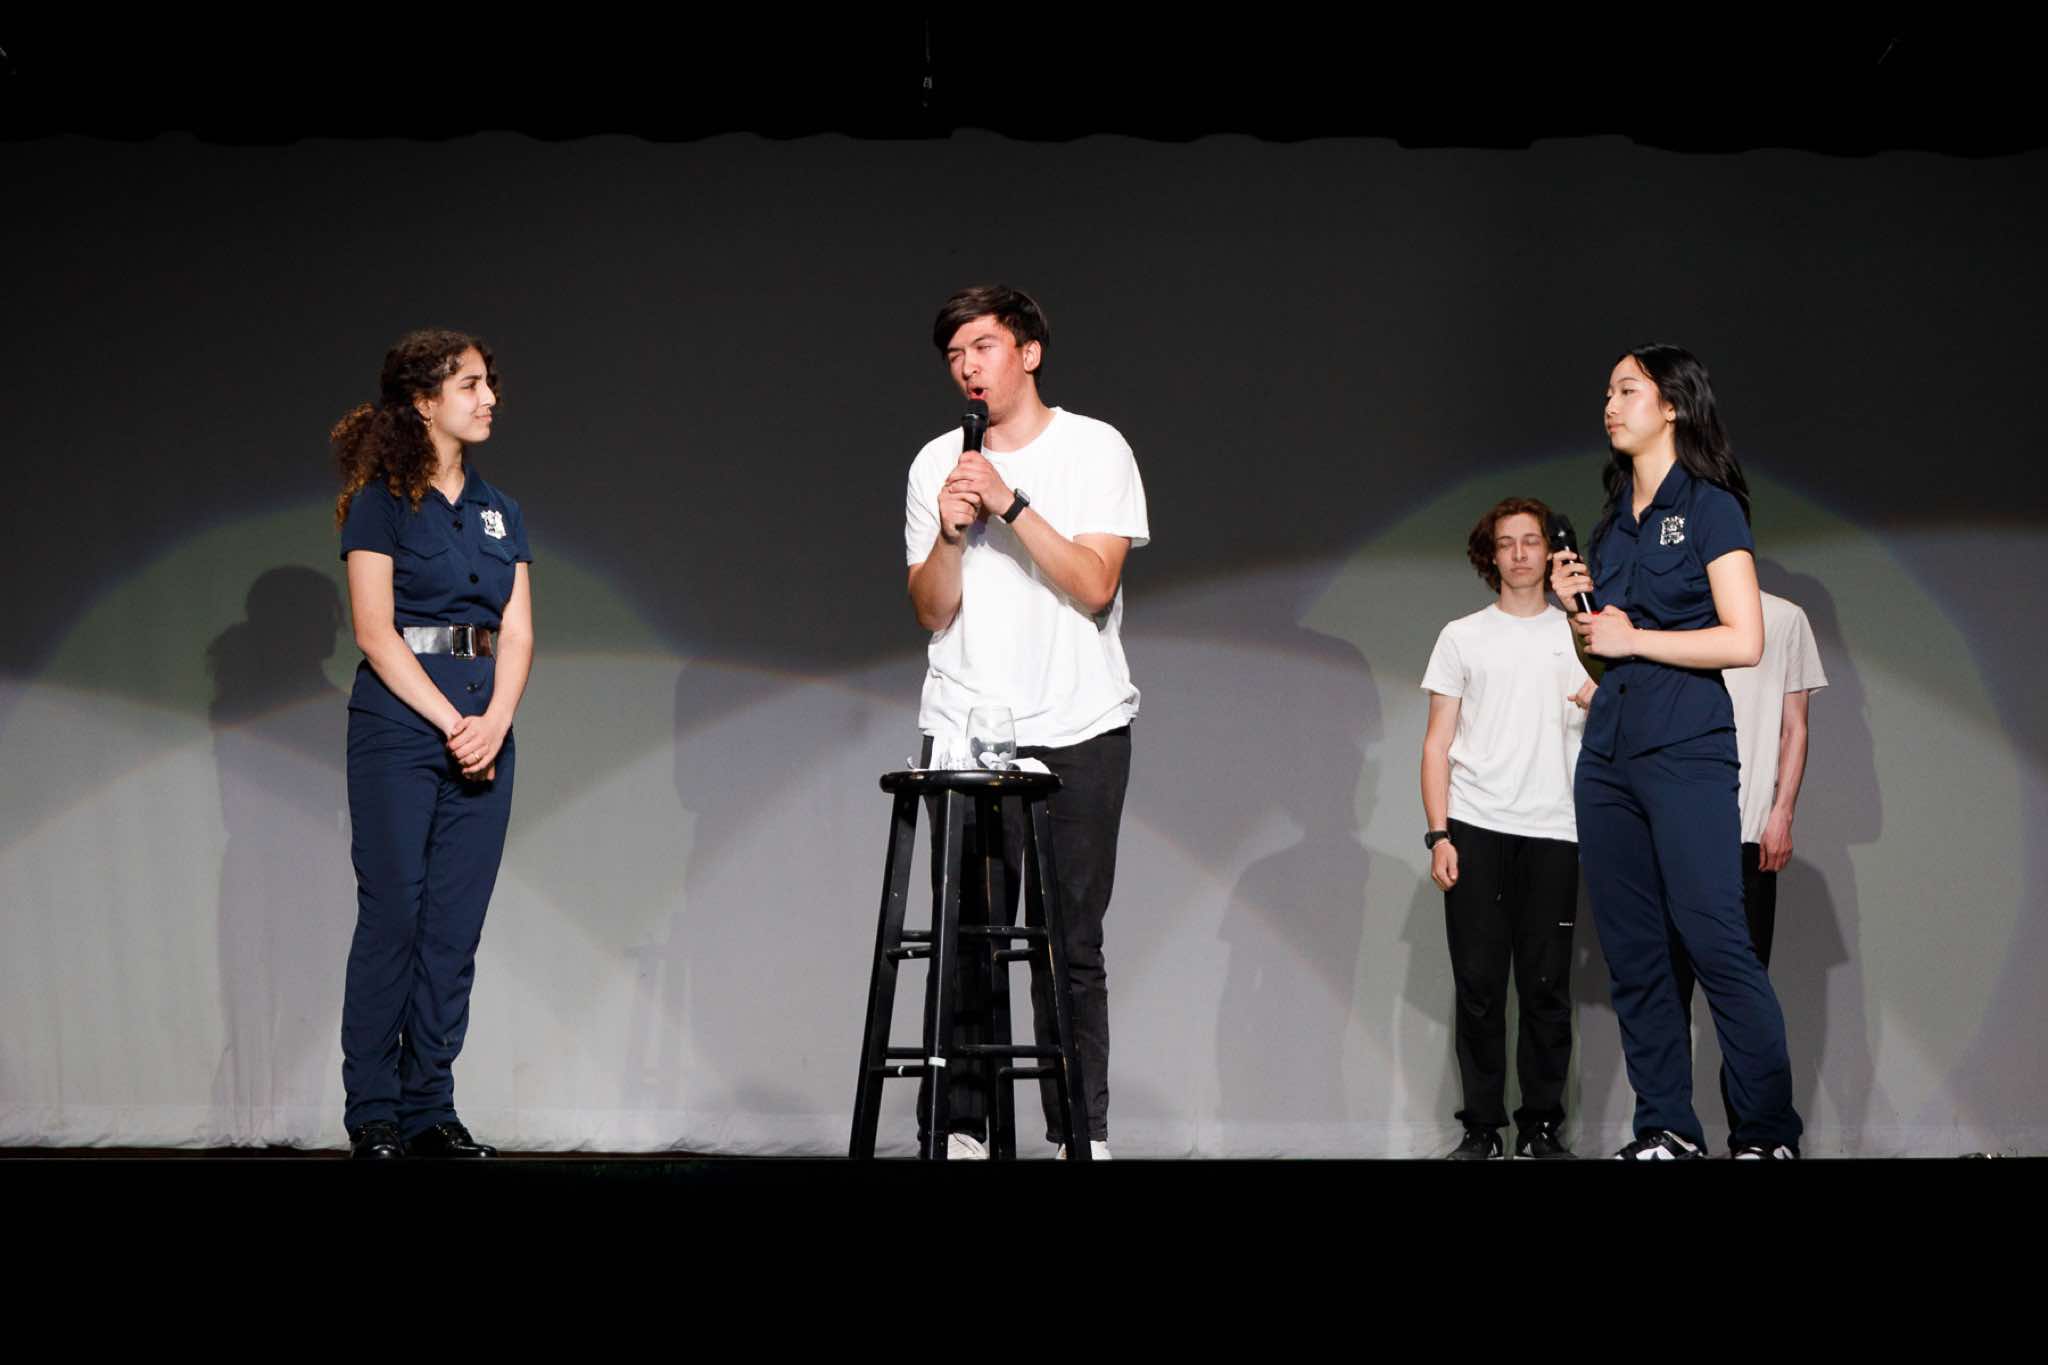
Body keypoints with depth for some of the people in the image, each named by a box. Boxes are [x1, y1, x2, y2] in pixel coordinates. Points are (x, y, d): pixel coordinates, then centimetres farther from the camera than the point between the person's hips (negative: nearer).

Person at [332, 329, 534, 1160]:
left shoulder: (498, 513, 15)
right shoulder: (381, 502, -3)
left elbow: (516, 633, 9)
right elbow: (374, 631, -9)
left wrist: (494, 724, -7)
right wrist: (451, 723, -14)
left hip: (485, 728, 6)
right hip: (399, 723, -5)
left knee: (455, 928, 4)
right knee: (392, 917, -5)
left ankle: (431, 1111, 9)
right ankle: (373, 1116, 1)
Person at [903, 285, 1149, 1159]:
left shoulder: (1096, 450, 1)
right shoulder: (936, 465, 10)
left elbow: (1094, 585, -9)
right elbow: (931, 612, 6)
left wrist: (1009, 503, -14)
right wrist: (952, 531, -10)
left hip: (1080, 732, -2)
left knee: (1072, 946, -2)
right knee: (964, 945, -3)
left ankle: (1082, 1134, 2)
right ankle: (962, 1130, -1)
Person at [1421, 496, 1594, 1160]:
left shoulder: (1579, 635, 14)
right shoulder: (1462, 637, 13)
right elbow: (1437, 745, 8)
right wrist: (1439, 836, -3)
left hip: (1552, 832, 1)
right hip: (1475, 829, 0)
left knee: (1546, 986, -2)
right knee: (1478, 984, -3)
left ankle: (1542, 1125, 4)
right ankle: (1481, 1126, 2)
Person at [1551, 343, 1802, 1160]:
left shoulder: (1709, 507, -3)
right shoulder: (1612, 521, 17)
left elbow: (1744, 642, -11)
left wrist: (1634, 638, -9)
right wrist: (1576, 603, 6)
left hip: (1684, 748, -7)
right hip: (1608, 748, 7)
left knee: (1715, 946, -11)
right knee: (1632, 955, 5)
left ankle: (1769, 1134, -5)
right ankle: (1666, 1131, 9)